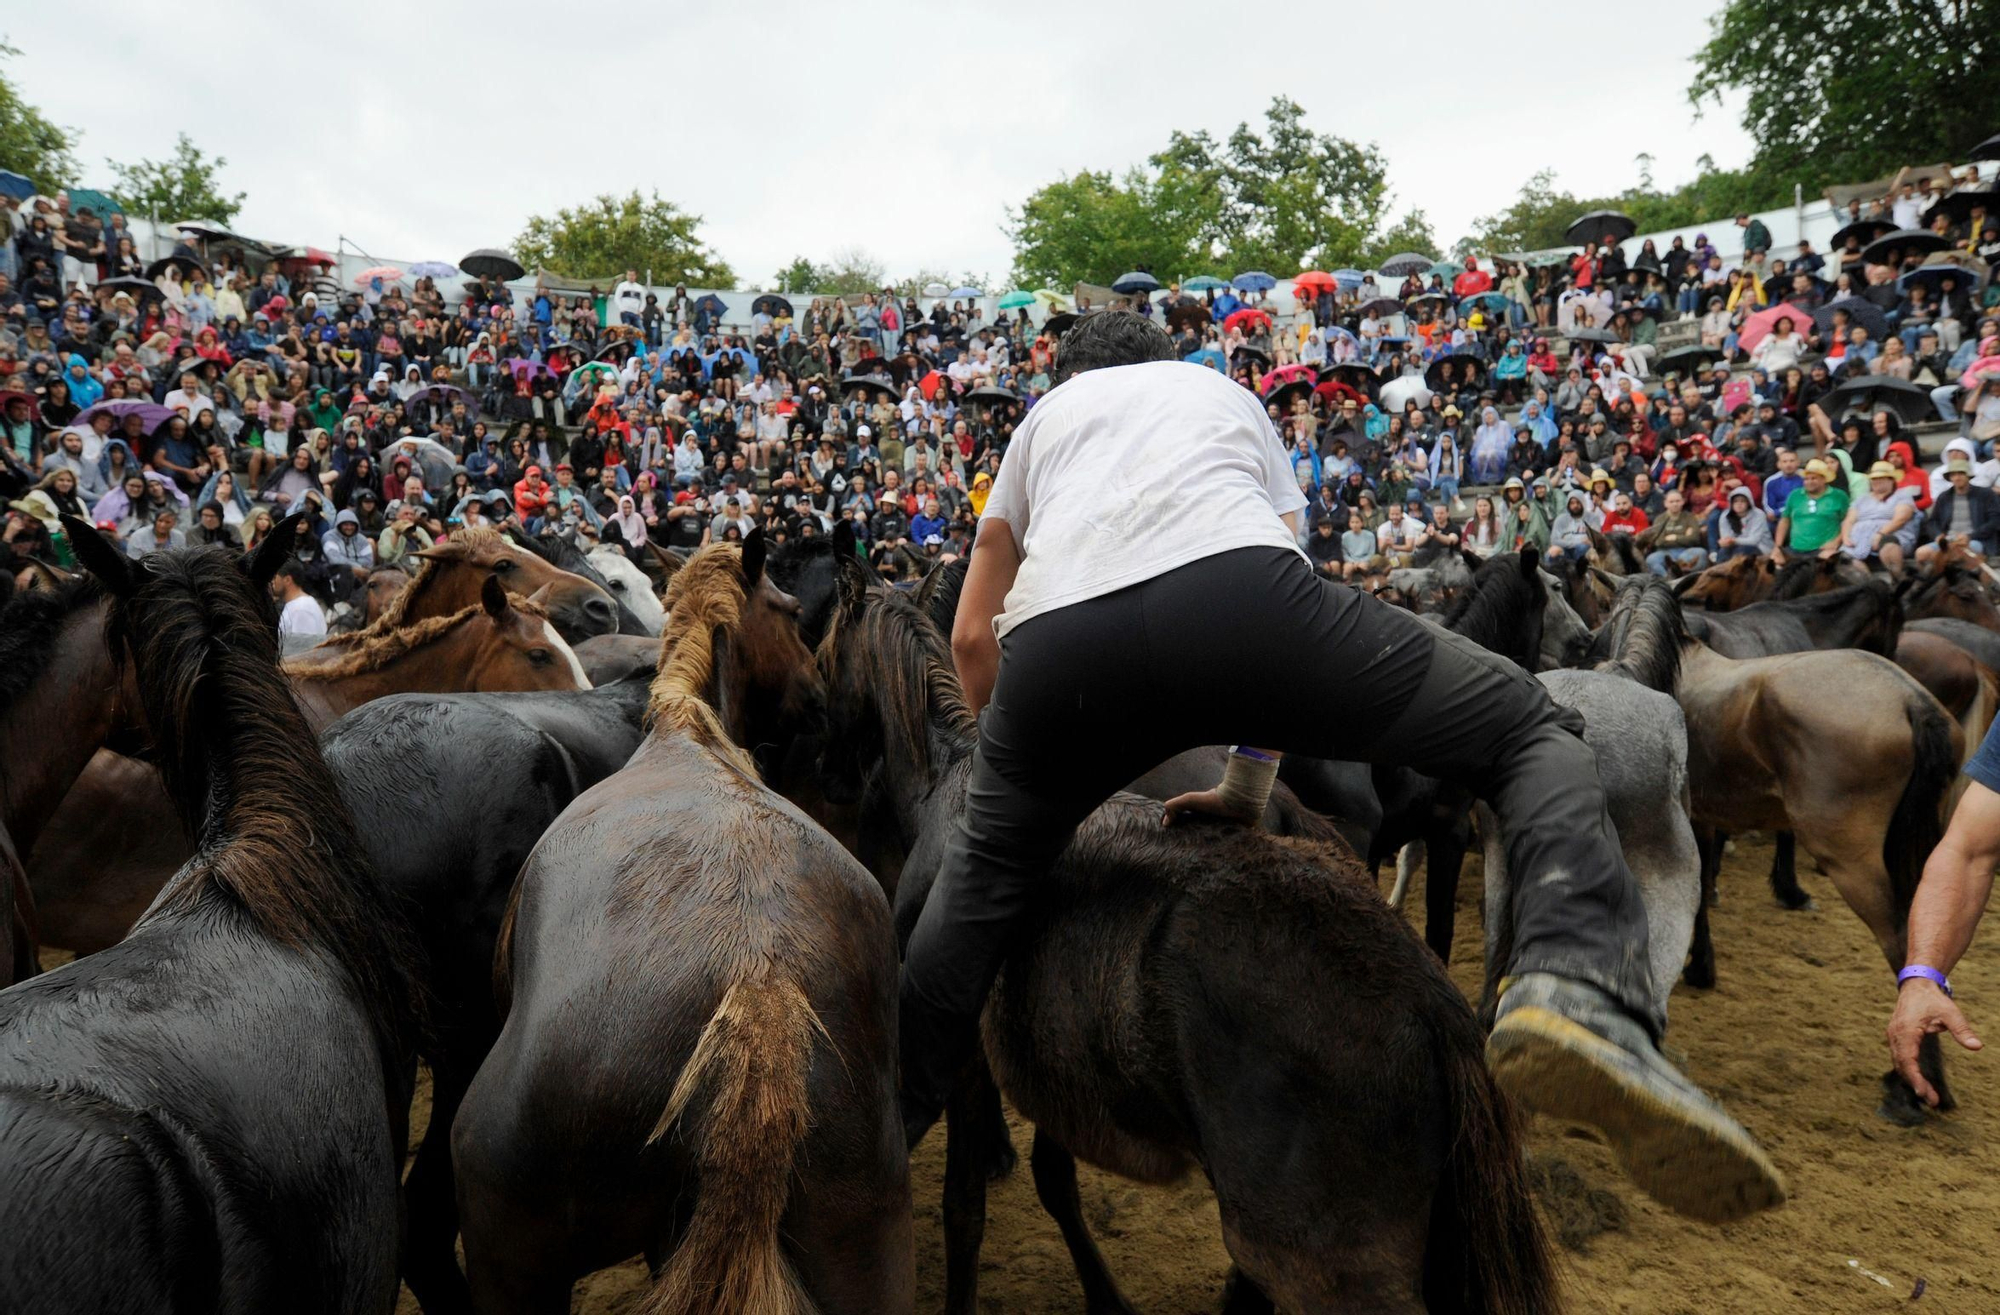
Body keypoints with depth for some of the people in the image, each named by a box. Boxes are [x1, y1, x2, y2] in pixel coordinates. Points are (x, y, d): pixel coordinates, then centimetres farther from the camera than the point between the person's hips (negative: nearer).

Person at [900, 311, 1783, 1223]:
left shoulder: (1049, 410, 37)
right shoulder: (1226, 393, 39)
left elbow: (971, 637, 34)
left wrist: (1017, 767, 49)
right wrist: (1247, 786, 40)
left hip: (1054, 644, 2)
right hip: (1232, 593, -1)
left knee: (978, 879, 25)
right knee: (1539, 738, 9)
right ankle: (1582, 996, -19)